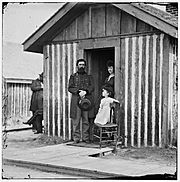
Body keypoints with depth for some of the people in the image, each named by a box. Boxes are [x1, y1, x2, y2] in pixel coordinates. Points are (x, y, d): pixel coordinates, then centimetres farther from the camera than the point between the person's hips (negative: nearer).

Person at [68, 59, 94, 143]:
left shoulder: (89, 77, 17)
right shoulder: (73, 76, 14)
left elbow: (92, 87, 5)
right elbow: (70, 88, 5)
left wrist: (85, 92, -14)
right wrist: (78, 92, -12)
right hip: (76, 100, -1)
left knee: (86, 120, 0)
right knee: (76, 120, -3)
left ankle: (85, 138, 6)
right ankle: (76, 138, 3)